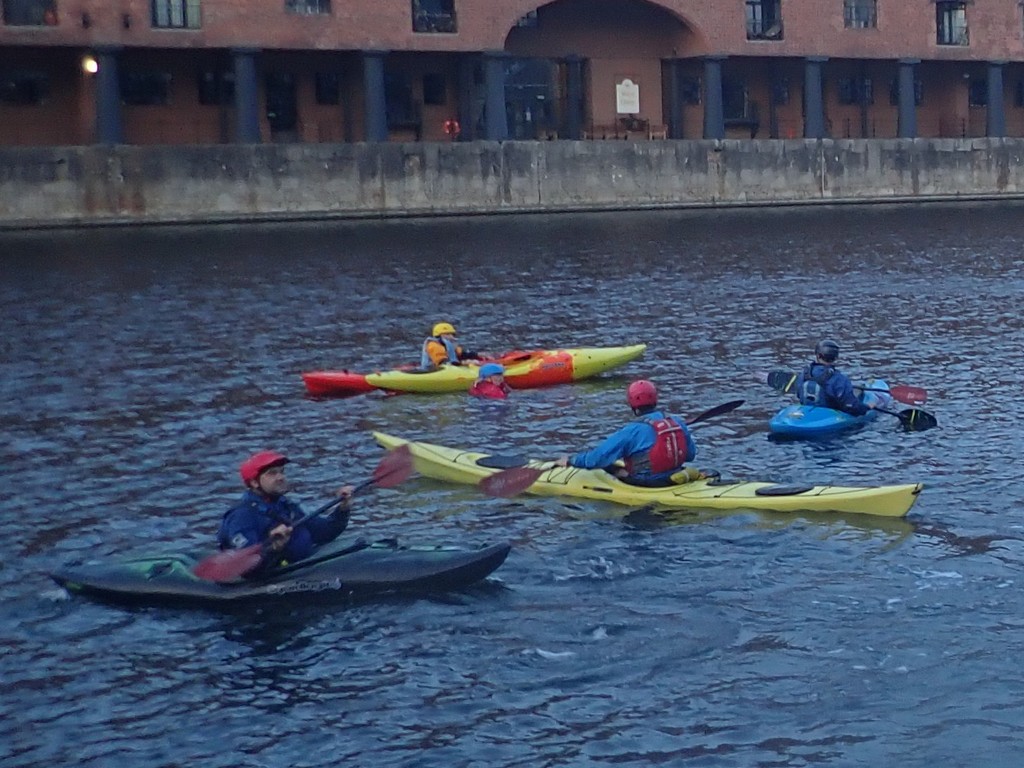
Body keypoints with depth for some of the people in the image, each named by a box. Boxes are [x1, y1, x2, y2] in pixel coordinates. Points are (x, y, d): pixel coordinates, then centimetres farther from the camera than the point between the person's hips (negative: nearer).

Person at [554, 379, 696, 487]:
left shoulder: (632, 431, -18)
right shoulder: (677, 423, -2)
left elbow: (600, 455, -14)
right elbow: (690, 454, 9)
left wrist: (570, 461, 0)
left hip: (646, 486, -6)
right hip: (673, 481, 6)